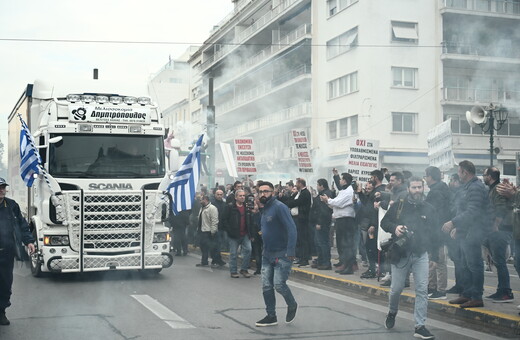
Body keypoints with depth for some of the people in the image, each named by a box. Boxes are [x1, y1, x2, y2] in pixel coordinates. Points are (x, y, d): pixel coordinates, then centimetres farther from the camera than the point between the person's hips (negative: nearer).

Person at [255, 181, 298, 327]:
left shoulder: (279, 207, -15)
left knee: (279, 284, -11)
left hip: (282, 254, -8)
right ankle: (271, 316, 16)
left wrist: (290, 251, -26)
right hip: (267, 254, 8)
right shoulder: (264, 209, 12)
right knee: (266, 286, 5)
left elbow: (291, 228, -21)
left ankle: (292, 305, 18)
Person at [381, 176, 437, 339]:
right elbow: (384, 222, 3)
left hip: (420, 254, 1)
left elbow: (434, 230, 7)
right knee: (396, 288, 7)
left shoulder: (429, 208, 3)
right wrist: (394, 227, -17)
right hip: (400, 253, -1)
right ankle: (392, 312, 38)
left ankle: (420, 326, 1)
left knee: (422, 290, -5)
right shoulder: (398, 205, -1)